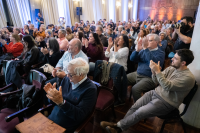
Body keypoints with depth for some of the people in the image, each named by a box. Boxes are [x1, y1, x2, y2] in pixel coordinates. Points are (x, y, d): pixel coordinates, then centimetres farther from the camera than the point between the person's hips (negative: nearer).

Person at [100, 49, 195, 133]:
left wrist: (158, 71, -27)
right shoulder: (171, 68, 3)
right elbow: (157, 82, 4)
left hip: (166, 102, -6)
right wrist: (154, 72, -16)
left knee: (140, 112, -16)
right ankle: (120, 125, 7)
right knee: (134, 107, -5)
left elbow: (168, 86, -26)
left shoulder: (188, 77, -18)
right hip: (155, 93, 7)